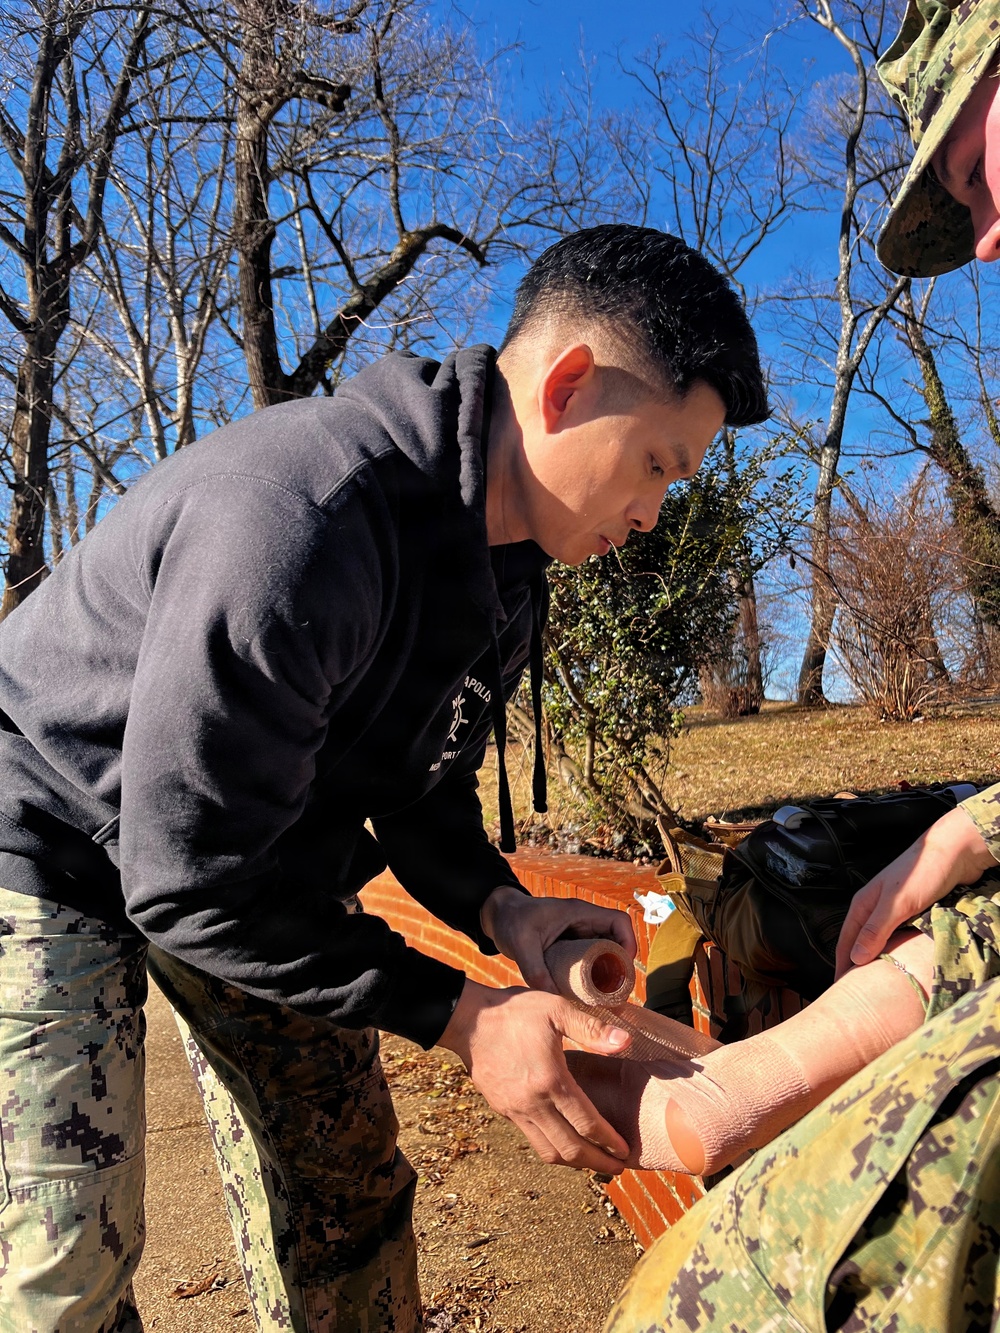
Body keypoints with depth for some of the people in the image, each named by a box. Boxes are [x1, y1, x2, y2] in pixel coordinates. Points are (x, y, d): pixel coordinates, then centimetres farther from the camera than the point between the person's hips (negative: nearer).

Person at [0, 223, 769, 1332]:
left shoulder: (507, 567, -6)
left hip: (245, 859, 7)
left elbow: (417, 782, 2)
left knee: (347, 1197, 8)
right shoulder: (297, 522, -36)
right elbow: (192, 878, -31)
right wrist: (461, 1016, -28)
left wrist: (497, 907, -17)